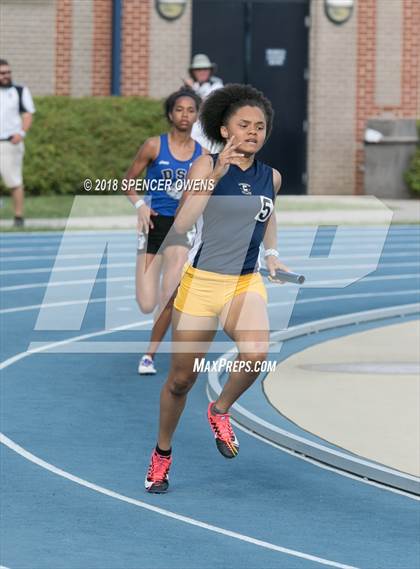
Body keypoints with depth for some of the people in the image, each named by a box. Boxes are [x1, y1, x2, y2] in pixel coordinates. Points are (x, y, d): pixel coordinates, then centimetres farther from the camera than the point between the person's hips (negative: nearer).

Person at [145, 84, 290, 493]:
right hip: (200, 282, -2)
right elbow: (181, 225, -21)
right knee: (181, 379, 6)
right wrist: (215, 175, -26)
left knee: (256, 352, -29)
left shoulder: (271, 177, 6)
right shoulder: (206, 166, -7)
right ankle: (161, 454, 31)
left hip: (246, 283, 2)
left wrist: (272, 256, 18)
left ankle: (220, 411, 1)